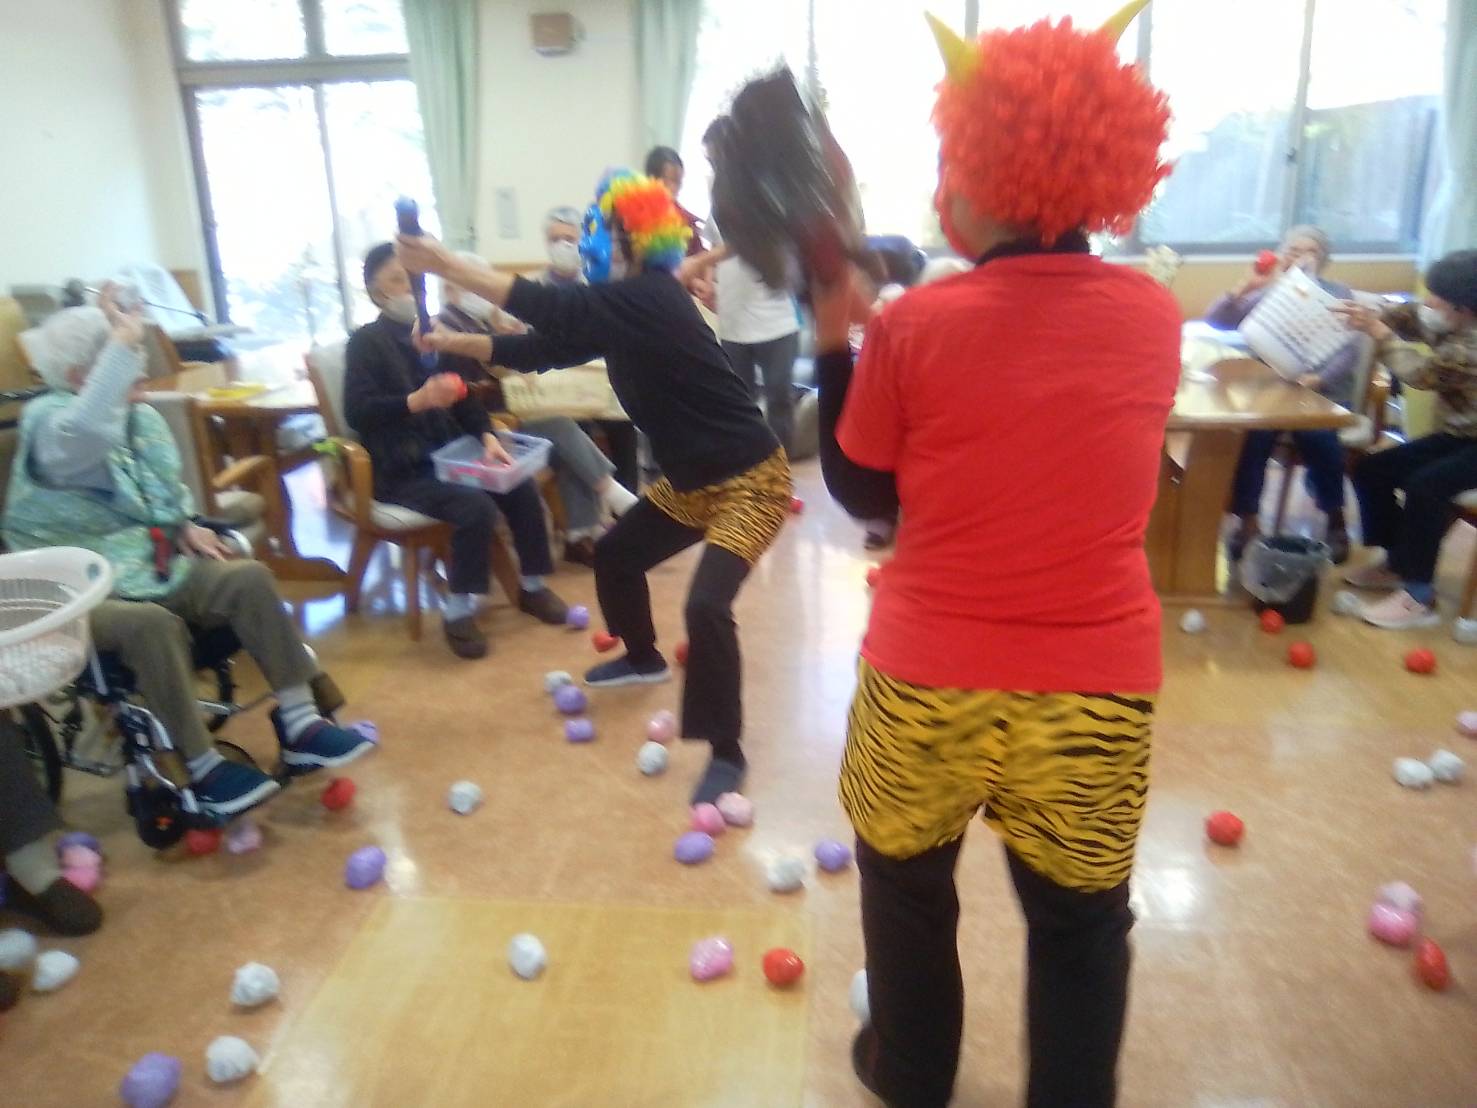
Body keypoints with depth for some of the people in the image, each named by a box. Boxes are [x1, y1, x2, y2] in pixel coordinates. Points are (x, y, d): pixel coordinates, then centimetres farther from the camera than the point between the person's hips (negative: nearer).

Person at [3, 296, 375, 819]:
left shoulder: (143, 417, 9)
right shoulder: (47, 421, -13)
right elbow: (86, 431, -40)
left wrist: (187, 527, 2)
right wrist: (124, 340, -34)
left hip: (147, 565, 7)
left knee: (249, 578, -16)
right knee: (153, 623, -36)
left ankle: (300, 726, -15)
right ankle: (204, 770, -22)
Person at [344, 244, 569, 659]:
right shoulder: (365, 342, -4)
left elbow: (465, 394, 11)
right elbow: (357, 411, -16)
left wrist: (488, 437, -8)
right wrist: (417, 400, -32)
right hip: (401, 469, -6)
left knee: (521, 488, -14)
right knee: (477, 507, -29)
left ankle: (533, 586, 5)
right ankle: (459, 613, -15)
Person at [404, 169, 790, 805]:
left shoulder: (650, 298, -23)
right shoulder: (626, 305, 5)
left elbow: (557, 313, -34)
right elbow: (550, 346, 11)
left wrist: (449, 267, -31)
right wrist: (457, 345, 8)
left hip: (750, 479, -10)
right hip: (694, 479, 10)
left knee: (706, 605, -22)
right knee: (615, 555, 19)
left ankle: (726, 753, -5)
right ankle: (643, 659, 44)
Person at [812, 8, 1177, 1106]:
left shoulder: (915, 326, -13)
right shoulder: (1154, 315, -3)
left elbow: (862, 491, -1)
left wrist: (835, 343, 9)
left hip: (927, 682, -1)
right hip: (1098, 686, 2)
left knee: (907, 888, 26)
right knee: (1081, 923, 22)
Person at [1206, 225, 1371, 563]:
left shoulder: (1337, 294, 9)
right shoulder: (1263, 295, 14)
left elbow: (1350, 351, -6)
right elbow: (1213, 326, 1)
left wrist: (1319, 378, -25)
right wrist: (1245, 287, -10)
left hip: (1324, 393, -1)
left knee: (1315, 433, -33)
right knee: (1251, 430, -31)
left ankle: (1336, 521, -12)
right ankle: (1248, 522, -20)